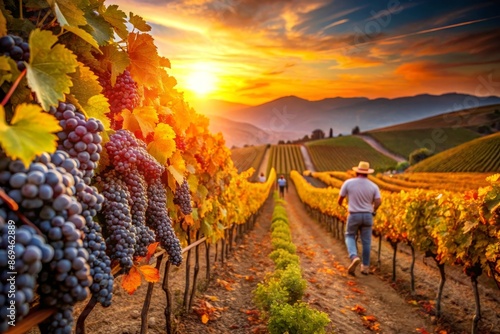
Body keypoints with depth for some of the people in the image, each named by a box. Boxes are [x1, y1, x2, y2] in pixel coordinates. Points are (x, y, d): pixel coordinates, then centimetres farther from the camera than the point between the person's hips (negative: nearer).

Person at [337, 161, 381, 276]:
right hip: (367, 216, 2)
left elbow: (340, 199, 1)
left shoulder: (348, 183, -6)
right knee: (366, 241, 12)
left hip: (354, 215, -2)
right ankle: (365, 267, 18)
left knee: (350, 236, 17)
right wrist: (373, 210, 11)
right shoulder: (373, 186, -1)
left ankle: (354, 257, -8)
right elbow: (378, 202, -11)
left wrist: (340, 205, 26)